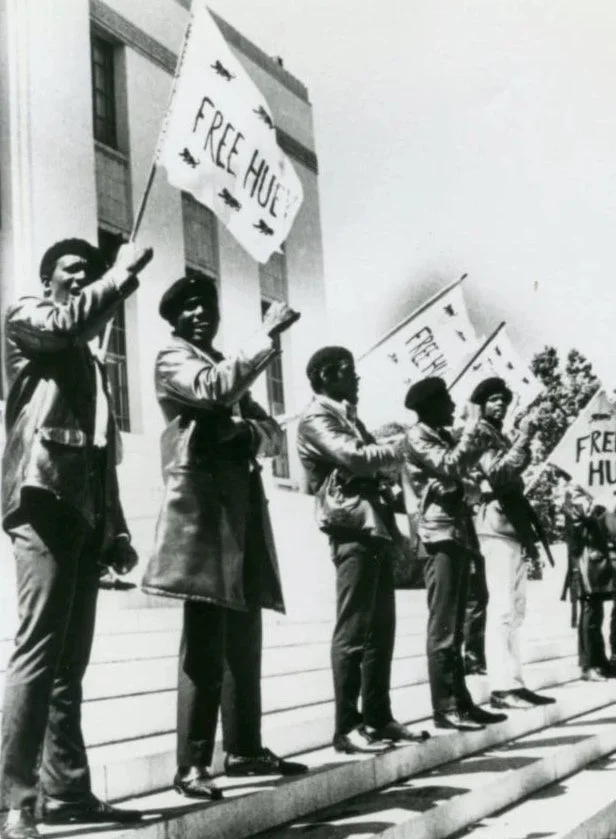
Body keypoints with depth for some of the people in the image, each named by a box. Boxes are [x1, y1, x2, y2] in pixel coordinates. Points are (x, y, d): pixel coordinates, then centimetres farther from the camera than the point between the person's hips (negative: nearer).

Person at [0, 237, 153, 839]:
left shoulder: (91, 363, 29)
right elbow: (71, 323, -15)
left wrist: (116, 530, 17)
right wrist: (124, 271, -6)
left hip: (86, 513, 8)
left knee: (69, 660, 6)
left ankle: (66, 790, 9)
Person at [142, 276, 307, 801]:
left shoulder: (230, 367, 25)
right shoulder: (173, 360, 3)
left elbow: (272, 434, 18)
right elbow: (214, 390, -19)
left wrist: (246, 430, -5)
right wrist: (268, 334, -16)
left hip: (244, 507, 8)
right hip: (204, 507, -8)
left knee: (244, 641, 10)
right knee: (205, 645, -12)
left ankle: (245, 749, 17)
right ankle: (192, 765, -10)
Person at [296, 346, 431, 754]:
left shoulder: (349, 416, 24)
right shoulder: (316, 417, -4)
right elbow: (352, 457, -17)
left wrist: (393, 449, 6)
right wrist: (399, 447, -4)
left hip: (377, 528, 9)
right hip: (353, 531, -9)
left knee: (381, 629, 10)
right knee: (353, 632, -8)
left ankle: (379, 717, 17)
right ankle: (347, 727, -5)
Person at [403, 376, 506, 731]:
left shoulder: (443, 436, 21)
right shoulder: (418, 437, -6)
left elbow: (462, 470, 21)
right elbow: (449, 468, -21)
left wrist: (478, 436, 16)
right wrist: (472, 429, -10)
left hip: (460, 533, 9)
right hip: (441, 535, -9)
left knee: (455, 627, 10)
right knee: (442, 627, -8)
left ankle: (461, 701, 15)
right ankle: (445, 707, -6)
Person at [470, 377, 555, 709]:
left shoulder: (500, 437, 23)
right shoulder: (479, 435, -4)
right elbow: (498, 475, -19)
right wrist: (523, 438, -19)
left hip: (513, 527, 10)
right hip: (498, 527, -10)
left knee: (514, 610, 9)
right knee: (502, 609, -13)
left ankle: (512, 682, 11)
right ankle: (501, 686, -14)